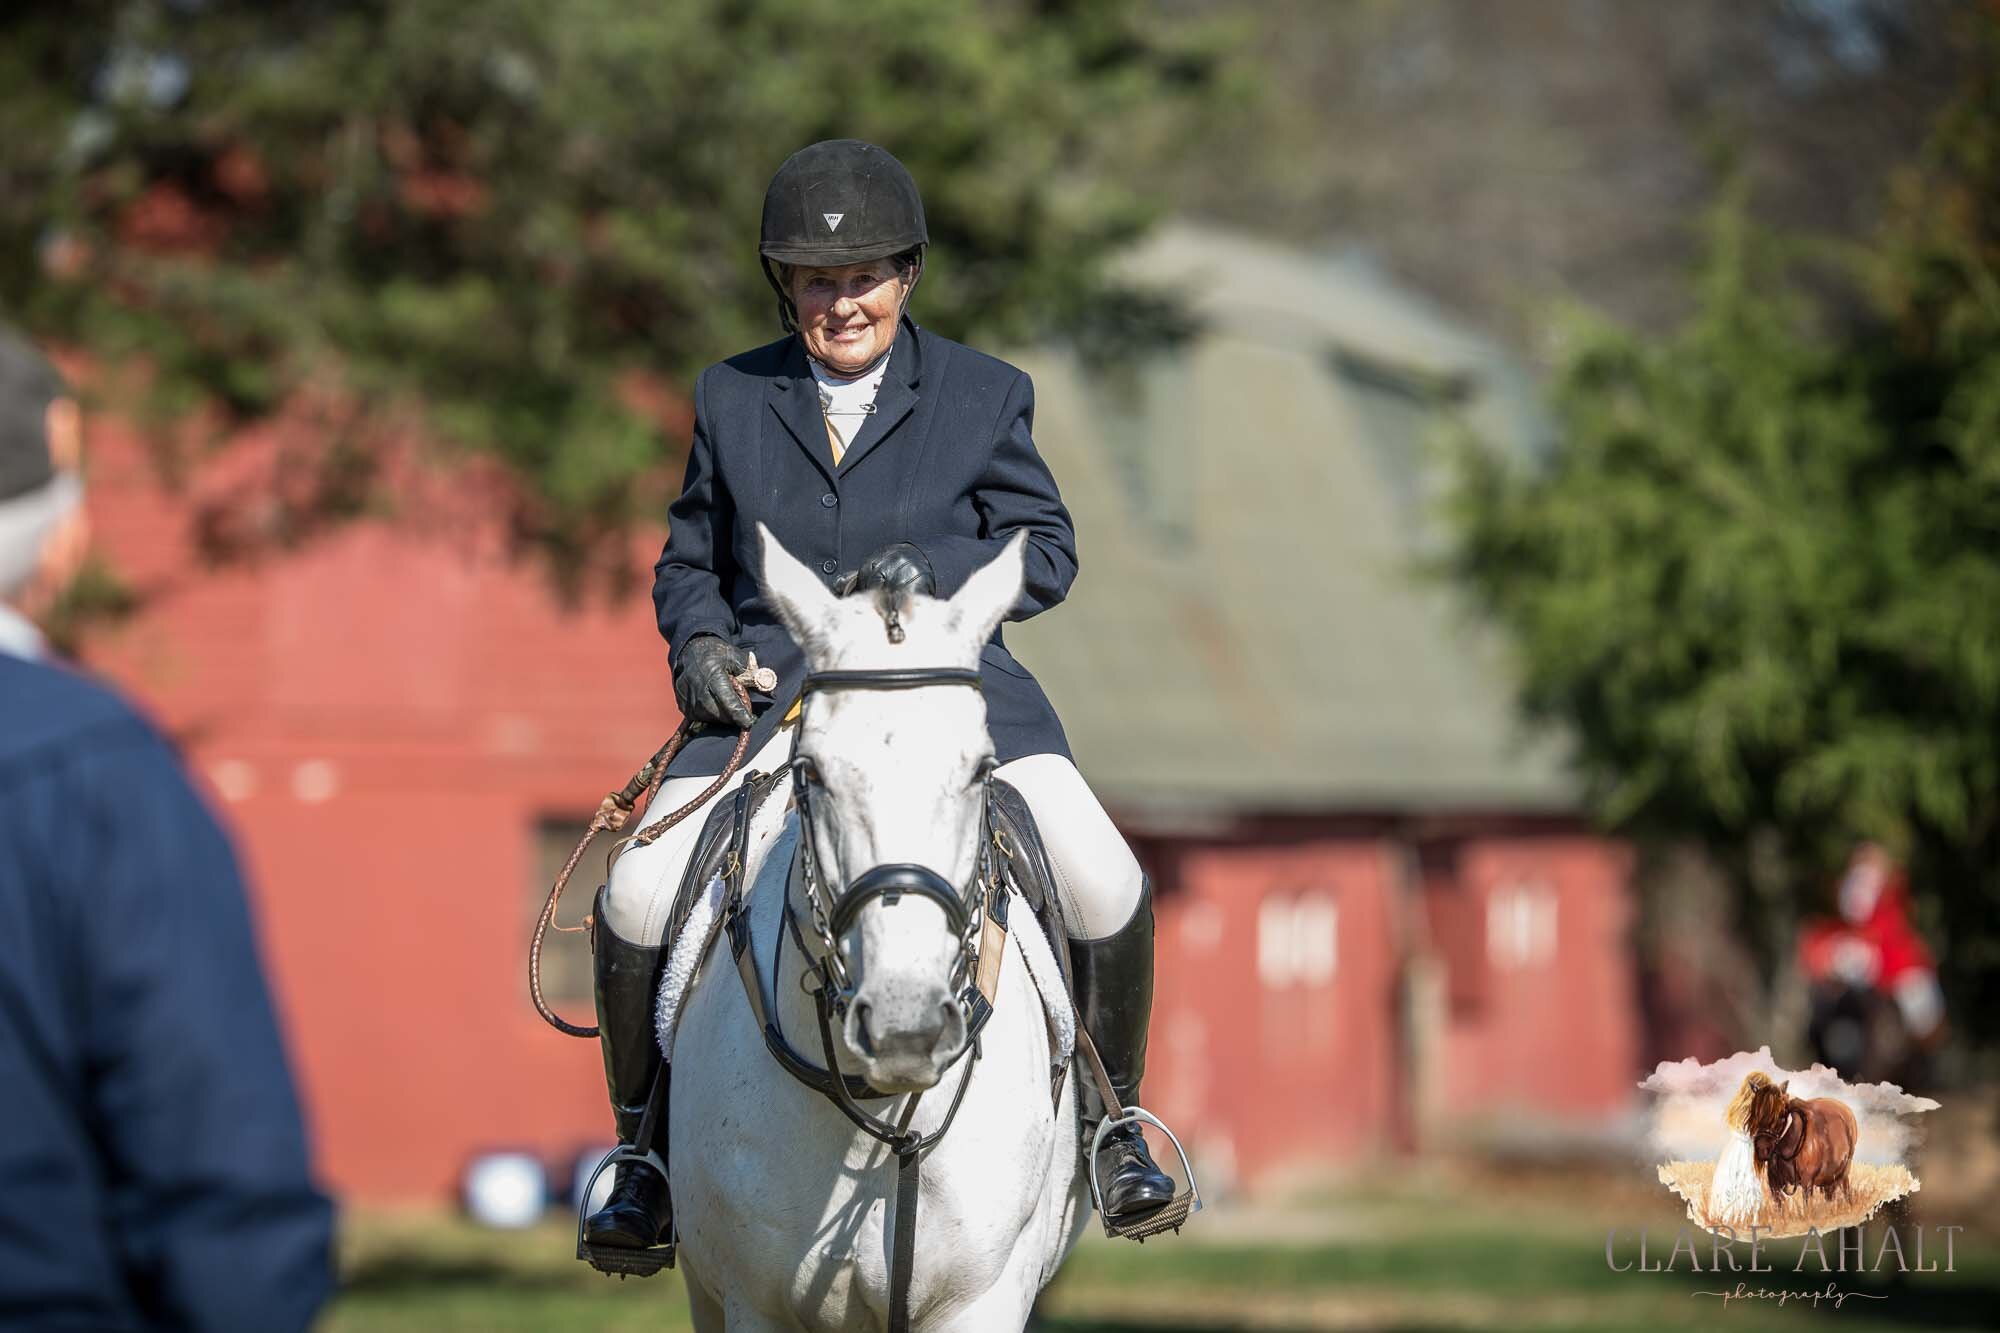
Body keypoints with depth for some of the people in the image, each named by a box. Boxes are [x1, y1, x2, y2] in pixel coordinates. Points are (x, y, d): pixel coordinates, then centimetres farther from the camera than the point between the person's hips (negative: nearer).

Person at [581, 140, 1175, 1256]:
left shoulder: (987, 397, 6)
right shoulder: (733, 399, 12)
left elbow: (1048, 554, 2)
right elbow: (690, 560, 19)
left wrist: (935, 570, -17)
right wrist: (699, 640, -3)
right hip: (773, 693, 1)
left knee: (1109, 889, -19)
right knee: (638, 901, -19)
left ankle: (1112, 1121, 7)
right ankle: (645, 1144, 3)